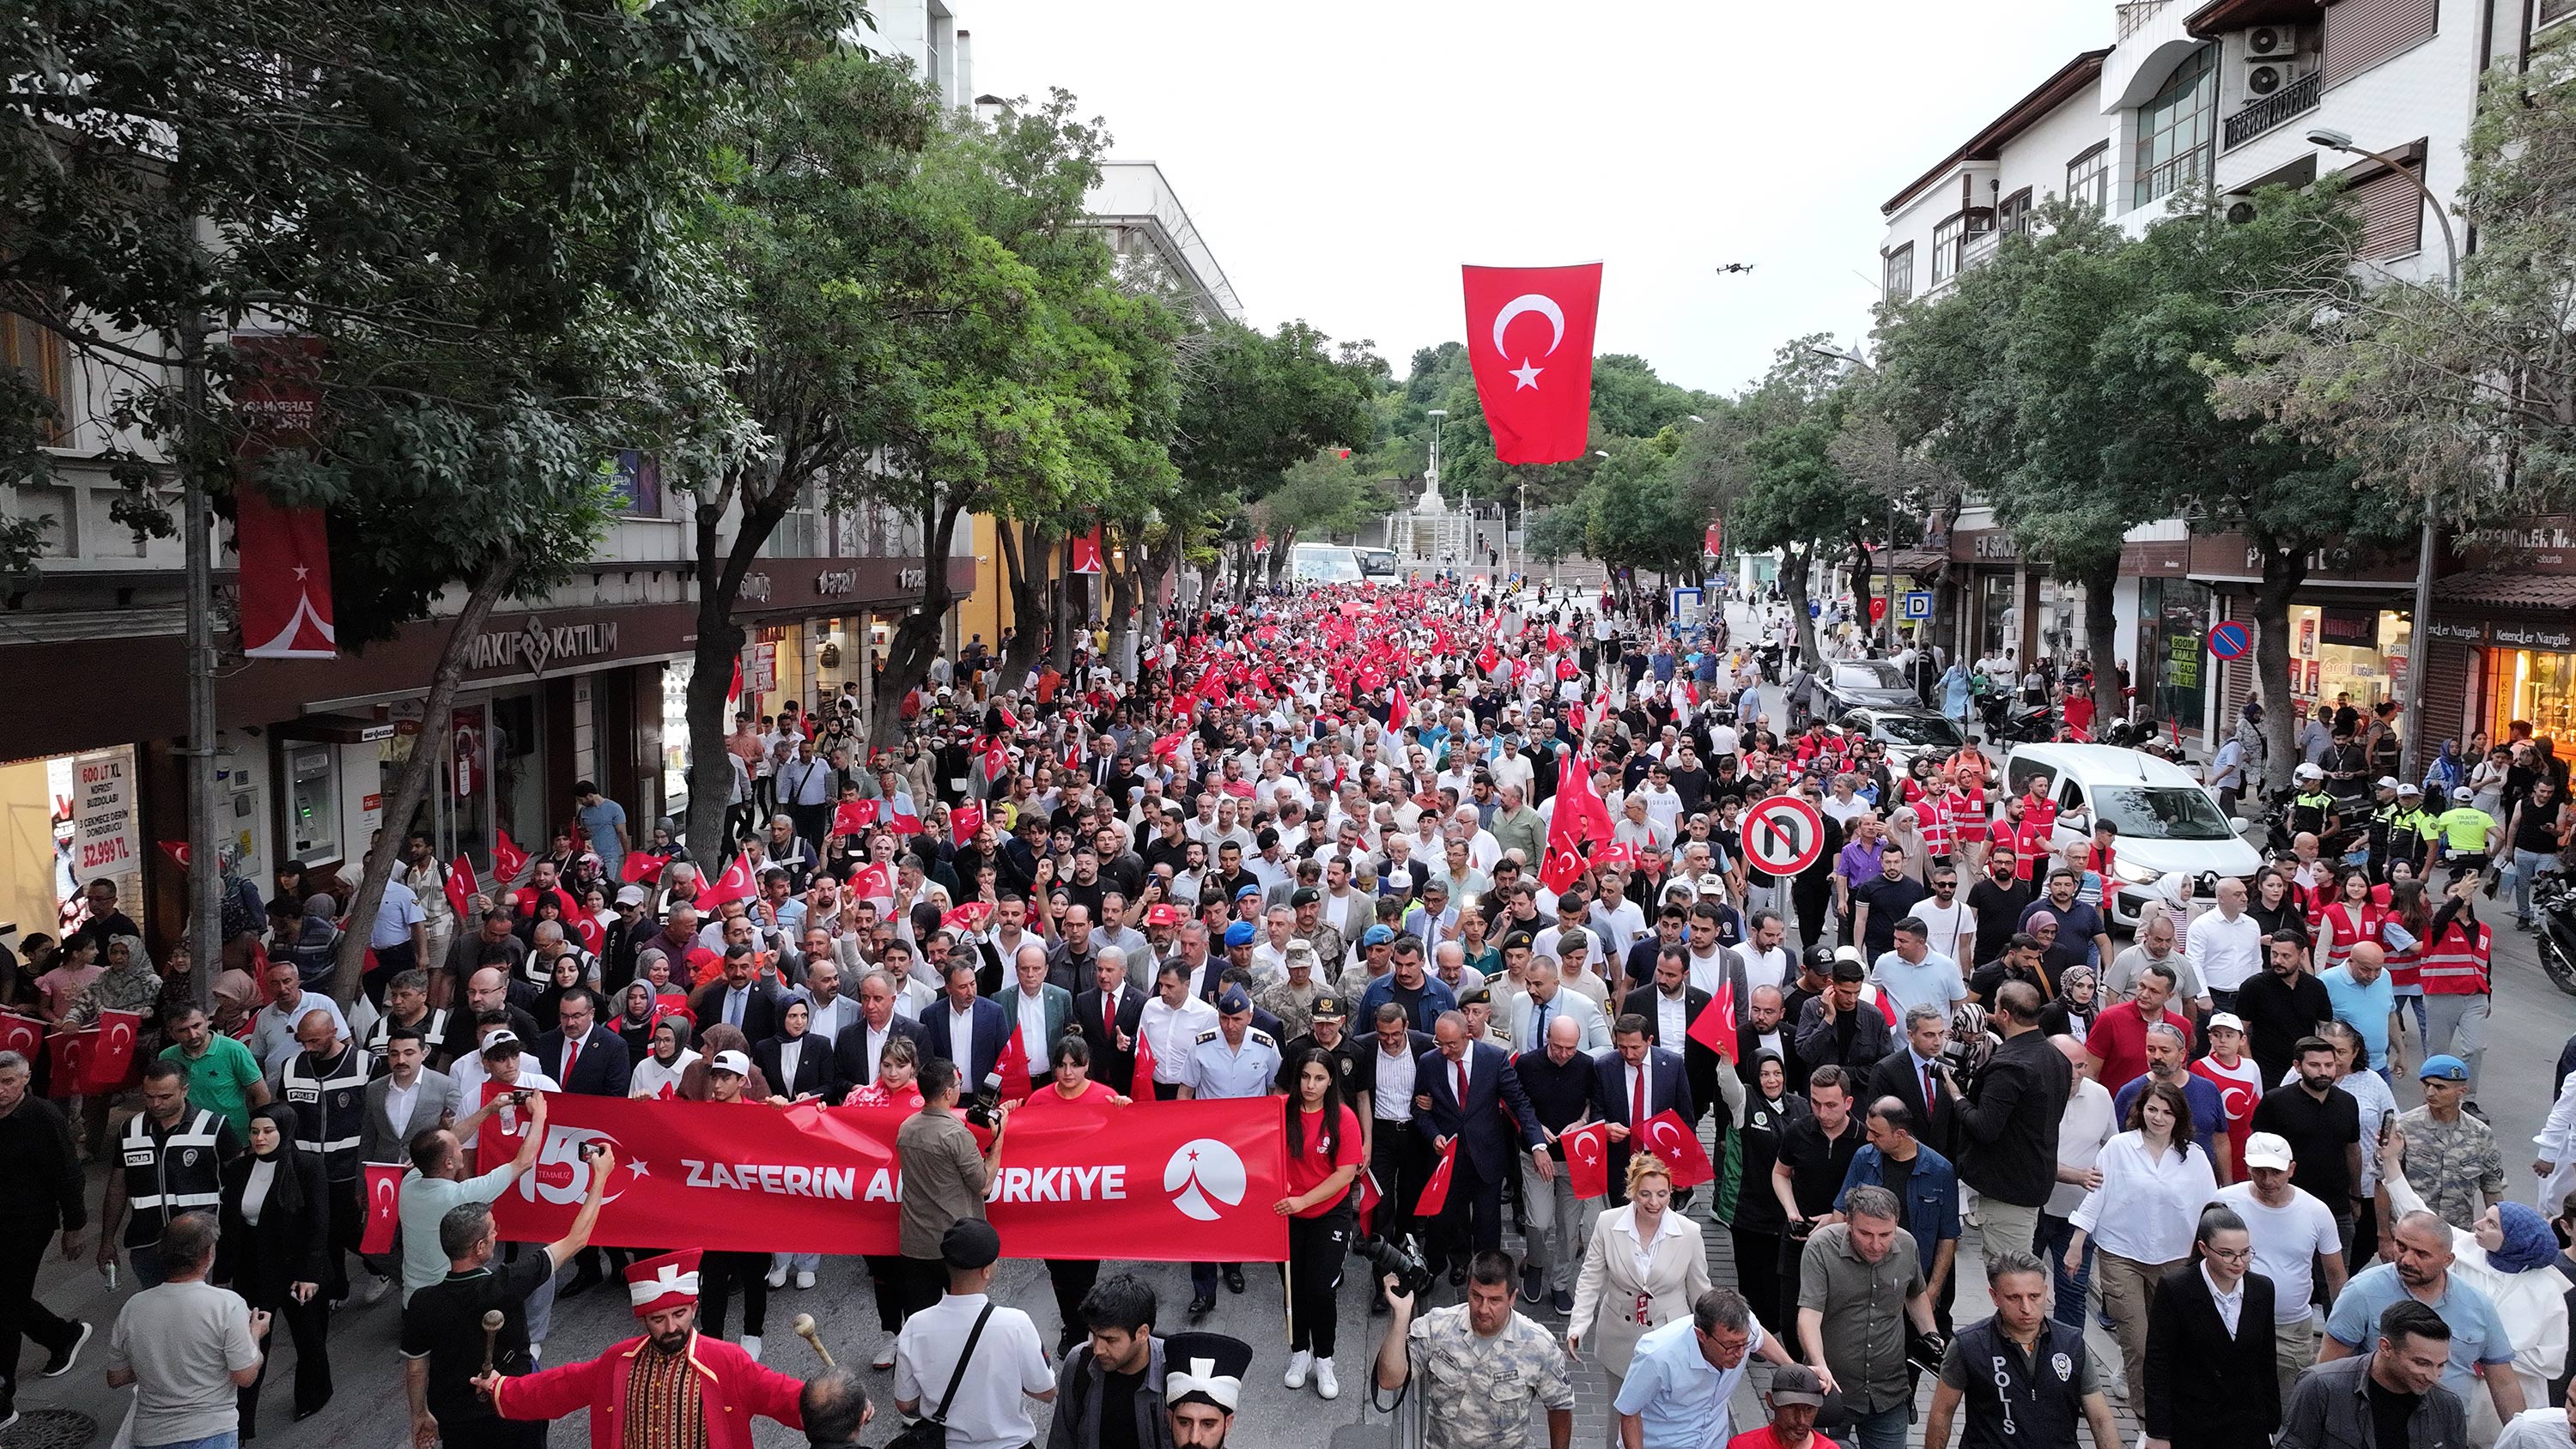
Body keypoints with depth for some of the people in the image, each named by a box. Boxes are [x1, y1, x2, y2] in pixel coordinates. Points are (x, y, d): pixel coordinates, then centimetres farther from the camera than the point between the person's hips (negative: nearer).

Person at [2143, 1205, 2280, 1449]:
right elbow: (2157, 1365, -12)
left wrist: (2272, 1425, 10)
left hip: (2248, 1429, 3)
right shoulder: (2174, 1290, -14)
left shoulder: (2262, 1289, 0)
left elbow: (2267, 1364, 9)